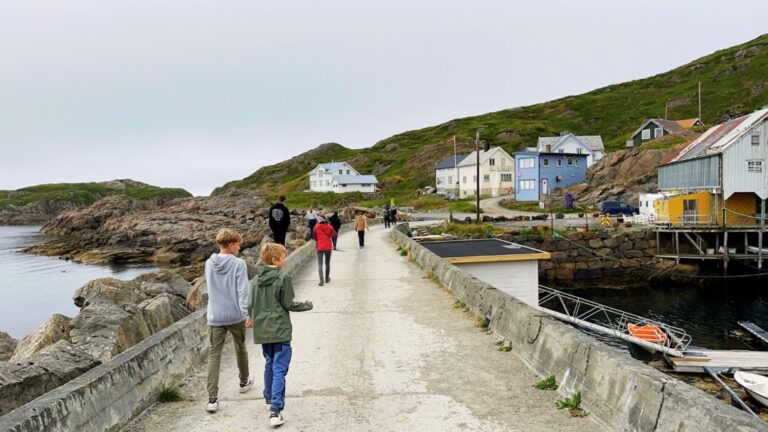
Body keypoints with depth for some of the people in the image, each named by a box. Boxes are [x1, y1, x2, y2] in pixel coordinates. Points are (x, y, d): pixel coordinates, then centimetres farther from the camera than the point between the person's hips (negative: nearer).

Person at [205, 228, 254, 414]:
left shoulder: (209, 264, 3)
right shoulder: (238, 264, -12)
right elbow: (243, 290, -18)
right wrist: (247, 312, -21)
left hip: (215, 317, 2)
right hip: (236, 316, -2)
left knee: (214, 355, 2)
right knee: (240, 349, 20)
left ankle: (212, 398, -5)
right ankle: (244, 381, 40)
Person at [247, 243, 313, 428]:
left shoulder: (256, 279, 4)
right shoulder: (283, 278, -13)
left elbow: (251, 304, 7)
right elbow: (288, 304, -10)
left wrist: (253, 318, 28)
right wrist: (307, 305, 7)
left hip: (262, 330, 6)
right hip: (280, 330, -6)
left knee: (269, 365, 23)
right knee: (279, 370, -5)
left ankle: (270, 400, 37)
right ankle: (275, 410, -11)